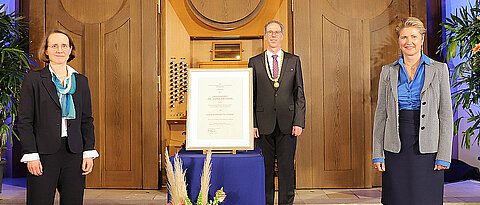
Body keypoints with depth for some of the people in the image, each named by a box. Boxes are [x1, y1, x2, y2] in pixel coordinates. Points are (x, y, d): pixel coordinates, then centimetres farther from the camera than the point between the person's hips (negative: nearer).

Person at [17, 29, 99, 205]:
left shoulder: (81, 81, 11)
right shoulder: (33, 80, 3)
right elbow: (24, 121, 0)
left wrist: (89, 153, 3)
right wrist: (31, 155, -8)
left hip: (74, 154, 3)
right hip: (43, 154, -2)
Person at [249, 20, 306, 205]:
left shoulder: (293, 61, 10)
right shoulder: (255, 62, 8)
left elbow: (299, 94, 6)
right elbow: (250, 96, 6)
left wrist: (299, 122, -3)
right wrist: (252, 123, -3)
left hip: (287, 123, 0)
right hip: (263, 125, 0)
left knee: (286, 167, 4)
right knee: (265, 169, 6)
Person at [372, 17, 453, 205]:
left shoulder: (439, 70, 4)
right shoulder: (388, 72, 7)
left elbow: (446, 115, 1)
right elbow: (381, 114, 6)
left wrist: (444, 155, -6)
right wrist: (378, 154, 1)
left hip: (426, 147, -1)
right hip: (395, 147, 1)